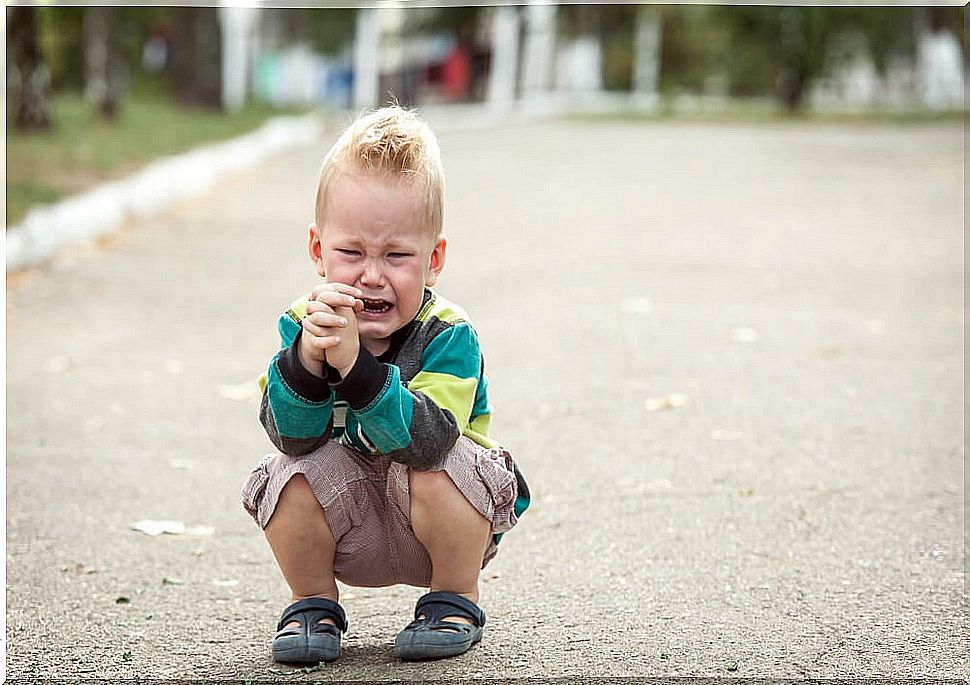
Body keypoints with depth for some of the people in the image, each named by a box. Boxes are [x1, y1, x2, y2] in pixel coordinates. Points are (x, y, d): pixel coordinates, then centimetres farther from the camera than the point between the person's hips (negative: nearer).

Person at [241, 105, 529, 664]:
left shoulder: (449, 337, -22)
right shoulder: (304, 323, -13)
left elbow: (425, 438, -39)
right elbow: (294, 434, -26)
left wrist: (355, 363, -50)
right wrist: (308, 355, -45)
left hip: (436, 531, -2)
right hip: (349, 535, 2)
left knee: (434, 467, -32)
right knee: (290, 471, -24)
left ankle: (455, 602, -5)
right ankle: (314, 604, 1)